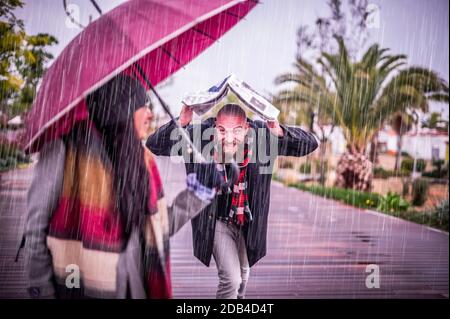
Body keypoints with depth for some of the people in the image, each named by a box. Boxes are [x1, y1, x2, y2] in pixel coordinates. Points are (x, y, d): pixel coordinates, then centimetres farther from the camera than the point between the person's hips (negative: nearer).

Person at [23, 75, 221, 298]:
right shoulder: (66, 151, -10)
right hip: (79, 288, -5)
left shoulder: (142, 159, 6)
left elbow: (159, 228, 9)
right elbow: (36, 226, -7)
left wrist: (200, 188, 5)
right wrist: (41, 290, -9)